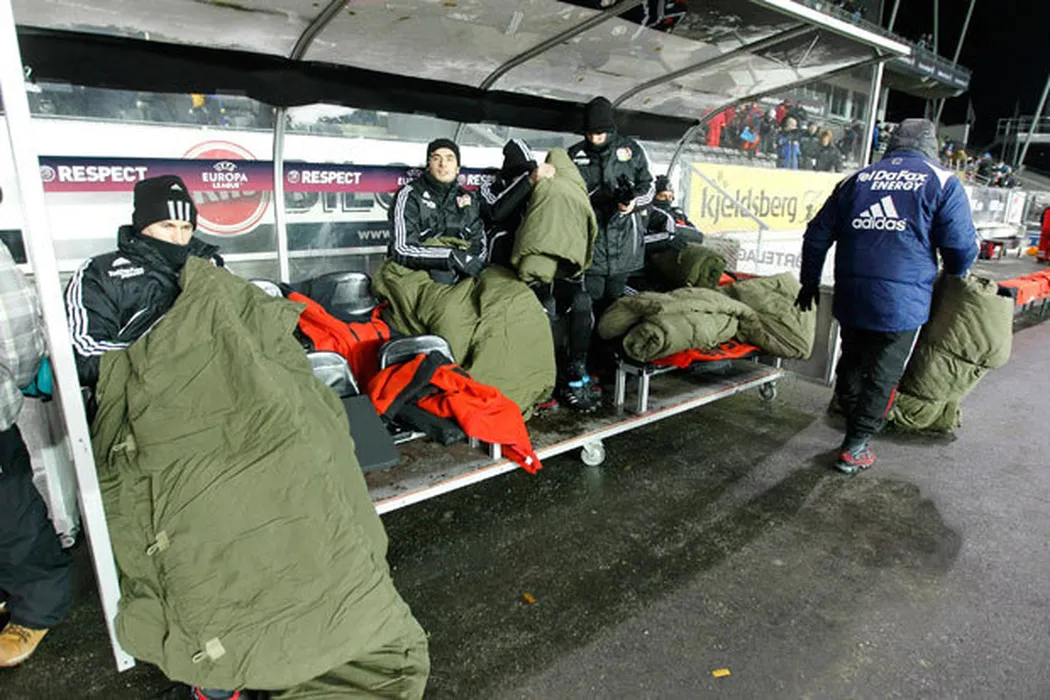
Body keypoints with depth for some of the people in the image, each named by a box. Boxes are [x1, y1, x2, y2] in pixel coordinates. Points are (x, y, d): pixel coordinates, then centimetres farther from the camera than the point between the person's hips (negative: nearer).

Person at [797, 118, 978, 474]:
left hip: (851, 297, 3)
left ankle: (854, 429, 33)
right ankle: (854, 449, 11)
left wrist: (810, 282, 22)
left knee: (851, 364, 19)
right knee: (883, 376, 7)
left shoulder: (856, 180, 11)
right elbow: (962, 247, -1)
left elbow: (817, 234, 12)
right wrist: (954, 282, 20)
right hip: (903, 302, -3)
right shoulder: (943, 182, 1)